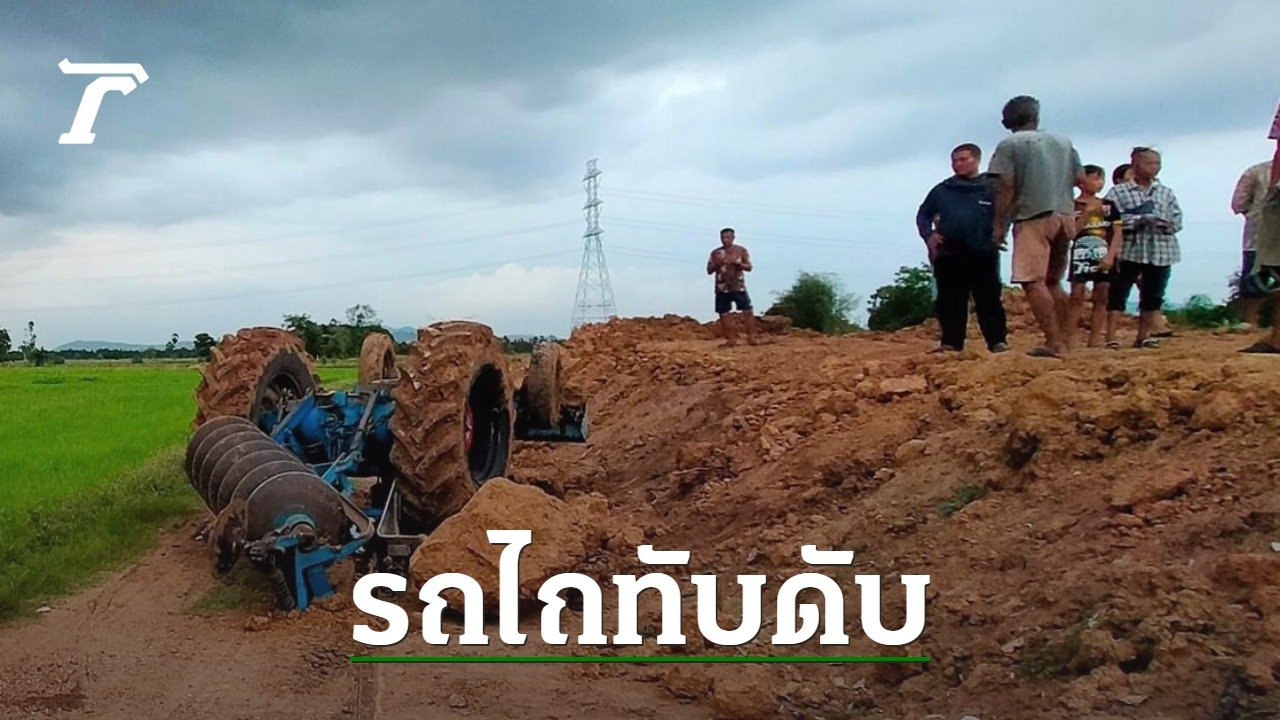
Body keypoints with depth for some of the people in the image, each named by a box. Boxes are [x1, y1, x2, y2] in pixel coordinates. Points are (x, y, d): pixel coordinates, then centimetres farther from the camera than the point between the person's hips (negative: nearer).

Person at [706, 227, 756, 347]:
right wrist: (717, 263, -13)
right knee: (723, 314, 1)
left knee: (747, 311, -10)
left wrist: (737, 262, -16)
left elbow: (749, 267, 0)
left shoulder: (741, 250, 2)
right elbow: (709, 270, 6)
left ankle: (751, 337, -5)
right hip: (722, 288, 2)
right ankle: (731, 339, 9)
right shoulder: (716, 253, 5)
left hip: (738, 287, -2)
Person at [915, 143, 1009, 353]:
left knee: (988, 300, 0)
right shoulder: (941, 190, 12)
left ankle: (998, 341, 2)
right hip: (948, 255, 3)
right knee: (950, 302, 5)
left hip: (982, 255, -3)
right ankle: (951, 342, 11)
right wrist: (928, 235, 4)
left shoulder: (991, 188, 4)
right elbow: (923, 214, 20)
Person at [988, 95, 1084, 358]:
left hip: (1033, 218, -6)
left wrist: (998, 225, -6)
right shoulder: (1063, 142, 15)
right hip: (1065, 217, 6)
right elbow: (1080, 178, 13)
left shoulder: (1009, 145, 0)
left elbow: (1006, 186, -8)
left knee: (1033, 282, -9)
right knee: (1052, 282, 15)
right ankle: (1063, 340, 14)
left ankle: (1053, 343, -17)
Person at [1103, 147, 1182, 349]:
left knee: (1153, 296, 9)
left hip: (1161, 251, 4)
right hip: (1129, 250, -4)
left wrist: (1162, 221, -13)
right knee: (1118, 293, -5)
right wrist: (1138, 220, -20)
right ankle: (1111, 338, -6)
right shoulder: (1119, 192, 0)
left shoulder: (1166, 192, 12)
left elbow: (1177, 221, 7)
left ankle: (1143, 336, 21)